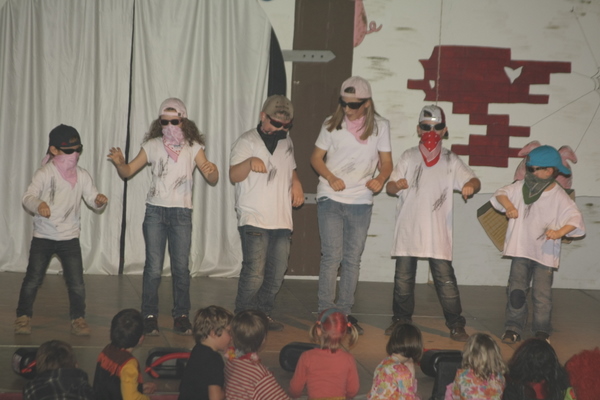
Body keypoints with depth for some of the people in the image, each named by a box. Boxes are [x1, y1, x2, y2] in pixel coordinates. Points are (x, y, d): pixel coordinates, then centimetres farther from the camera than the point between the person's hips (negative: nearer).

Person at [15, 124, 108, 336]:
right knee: (33, 279, 3)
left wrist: (99, 200, -23)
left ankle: (78, 318, 16)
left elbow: (92, 197, 1)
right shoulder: (45, 173, -11)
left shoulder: (82, 175, 1)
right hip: (43, 236, -2)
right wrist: (38, 204, -44)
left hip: (70, 237, 2)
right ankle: (23, 317, 18)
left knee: (77, 282, 0)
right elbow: (28, 197, -21)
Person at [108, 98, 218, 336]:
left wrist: (212, 170, -25)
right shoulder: (152, 146, 4)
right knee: (153, 267, -5)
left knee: (181, 267, 0)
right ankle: (149, 316, 4)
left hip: (181, 212, 0)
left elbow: (212, 180, -1)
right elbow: (128, 172, 5)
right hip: (155, 210, 0)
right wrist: (119, 162, -17)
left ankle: (181, 316, 11)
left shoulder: (193, 147, 4)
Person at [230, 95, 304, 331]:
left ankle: (263, 314, 19)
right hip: (254, 219, -6)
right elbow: (234, 176, -11)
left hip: (281, 220, 6)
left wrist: (296, 183, 11)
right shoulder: (247, 142, -2)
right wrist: (250, 162, -30)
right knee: (254, 273, -12)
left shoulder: (286, 143, 18)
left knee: (277, 273, 6)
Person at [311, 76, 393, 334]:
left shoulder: (380, 126, 2)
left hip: (361, 201, 2)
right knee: (332, 256, -7)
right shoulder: (332, 125, -1)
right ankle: (325, 311, 0)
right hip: (331, 199, -2)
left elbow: (386, 162, 4)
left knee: (353, 258, 8)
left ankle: (345, 311, 17)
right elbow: (316, 158, 4)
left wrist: (380, 180, -18)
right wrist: (331, 178, -15)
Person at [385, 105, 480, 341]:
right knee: (403, 277, 6)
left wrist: (470, 185, -28)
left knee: (445, 279, -5)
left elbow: (473, 180, -4)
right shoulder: (408, 157, 7)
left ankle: (456, 325, 4)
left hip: (438, 232, -1)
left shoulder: (450, 161, 6)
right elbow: (389, 188, 4)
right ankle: (401, 320, 21)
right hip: (408, 230, 1)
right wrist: (396, 185, -21)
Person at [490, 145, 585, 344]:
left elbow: (576, 218, -13)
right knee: (516, 291, 3)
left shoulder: (559, 197, -8)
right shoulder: (521, 188, 2)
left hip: (545, 253, -3)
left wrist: (559, 232, -29)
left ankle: (542, 331, 13)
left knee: (542, 294, 0)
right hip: (521, 250, 3)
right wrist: (508, 205, -14)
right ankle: (513, 329, 13)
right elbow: (501, 193, 7)